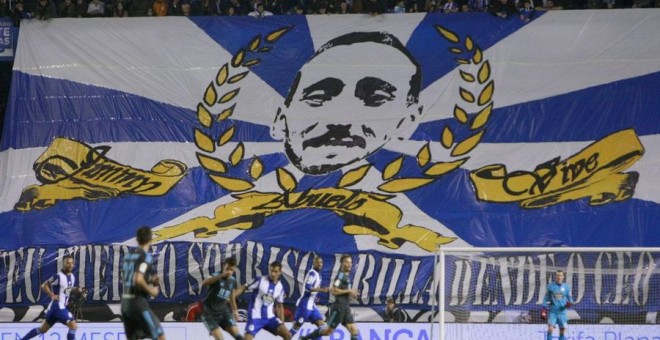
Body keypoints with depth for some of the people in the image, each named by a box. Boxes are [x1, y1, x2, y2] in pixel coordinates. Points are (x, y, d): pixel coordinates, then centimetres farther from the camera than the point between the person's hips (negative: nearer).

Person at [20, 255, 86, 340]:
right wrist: (52, 295, -18)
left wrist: (78, 290, 6)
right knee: (73, 325, -12)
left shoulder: (72, 277, 9)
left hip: (61, 307, 9)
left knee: (43, 329, 16)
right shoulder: (58, 276, -15)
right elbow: (44, 285, -8)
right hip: (57, 307, -9)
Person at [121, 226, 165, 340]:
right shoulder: (145, 256, -11)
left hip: (125, 302, 8)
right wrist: (151, 291, -8)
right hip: (138, 302, -8)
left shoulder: (128, 255, 13)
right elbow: (139, 280, -24)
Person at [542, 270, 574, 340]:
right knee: (550, 328, -17)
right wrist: (544, 309, 2)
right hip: (552, 311, -1)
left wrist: (570, 303, -11)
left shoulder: (566, 287, 5)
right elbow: (546, 298, 9)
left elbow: (570, 299, 11)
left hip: (562, 311, 1)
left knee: (562, 331, 3)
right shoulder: (550, 286, 4)